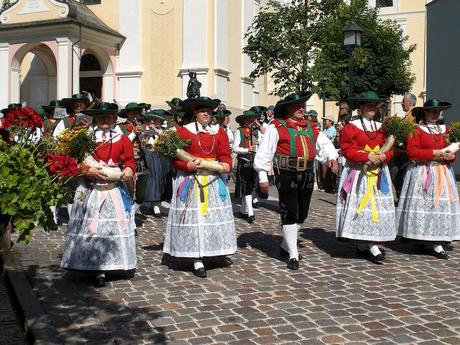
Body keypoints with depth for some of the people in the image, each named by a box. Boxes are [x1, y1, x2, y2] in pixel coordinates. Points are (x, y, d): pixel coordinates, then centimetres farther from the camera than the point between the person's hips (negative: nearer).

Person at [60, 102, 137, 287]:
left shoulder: (122, 139, 8)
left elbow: (130, 159, 9)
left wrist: (129, 169, -13)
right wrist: (88, 170, -18)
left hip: (114, 191, 1)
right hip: (90, 191, -1)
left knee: (112, 227, 3)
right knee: (90, 228, -2)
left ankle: (102, 269, 16)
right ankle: (98, 269, 5)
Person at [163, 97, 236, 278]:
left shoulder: (219, 132, 11)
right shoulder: (183, 131, -1)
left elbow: (225, 153, 8)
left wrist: (226, 165, -13)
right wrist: (189, 165, -21)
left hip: (214, 181, 4)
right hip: (190, 181, -4)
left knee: (213, 218, 5)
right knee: (193, 219, -4)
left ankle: (207, 251, 20)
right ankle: (197, 261, 0)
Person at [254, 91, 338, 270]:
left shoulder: (310, 127, 15)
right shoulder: (277, 127, -4)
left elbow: (325, 143, 20)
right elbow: (265, 152, -6)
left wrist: (332, 157, -2)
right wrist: (262, 176, -10)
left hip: (307, 175, 7)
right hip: (287, 176, -6)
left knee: (302, 214, 14)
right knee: (289, 215, -2)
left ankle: (285, 246, 34)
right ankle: (293, 255, 6)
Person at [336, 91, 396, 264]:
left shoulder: (382, 127, 14)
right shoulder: (351, 127, -2)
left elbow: (390, 149, 12)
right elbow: (347, 150, -10)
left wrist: (383, 156, -11)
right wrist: (368, 156, -20)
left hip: (378, 173, 5)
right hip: (358, 173, -5)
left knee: (377, 205, 0)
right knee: (359, 204, -8)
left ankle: (369, 245, 5)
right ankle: (372, 247, -5)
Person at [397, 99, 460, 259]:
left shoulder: (444, 130, 15)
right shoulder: (416, 129, -2)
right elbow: (412, 152, -12)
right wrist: (433, 153, -18)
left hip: (442, 173, 5)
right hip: (422, 173, -5)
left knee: (442, 203, 0)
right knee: (422, 204, -8)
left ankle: (437, 243, 4)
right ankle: (422, 239, -1)